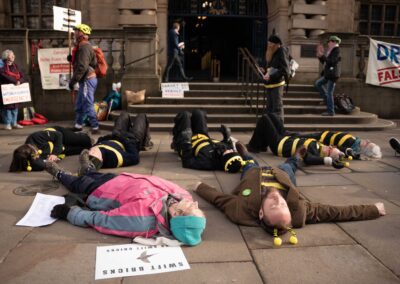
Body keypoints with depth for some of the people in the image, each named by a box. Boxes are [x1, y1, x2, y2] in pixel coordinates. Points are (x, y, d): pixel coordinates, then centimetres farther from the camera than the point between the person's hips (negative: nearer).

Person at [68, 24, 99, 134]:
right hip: (85, 80, 11)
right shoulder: (85, 46, 16)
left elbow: (82, 67, -24)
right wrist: (72, 59, 12)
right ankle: (78, 126, 29)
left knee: (88, 105, -6)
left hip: (87, 80, -11)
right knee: (79, 104, 18)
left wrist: (72, 81, -21)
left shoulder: (84, 47, -16)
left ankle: (95, 128, 0)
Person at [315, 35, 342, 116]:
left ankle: (331, 112, 1)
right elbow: (324, 62, 17)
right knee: (318, 83, 18)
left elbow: (331, 61, -24)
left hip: (333, 75, -10)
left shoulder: (337, 51, -13)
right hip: (328, 74, 10)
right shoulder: (330, 51, 15)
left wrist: (322, 55, -19)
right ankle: (327, 100, 22)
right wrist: (319, 55, 4)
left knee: (329, 93, -7)